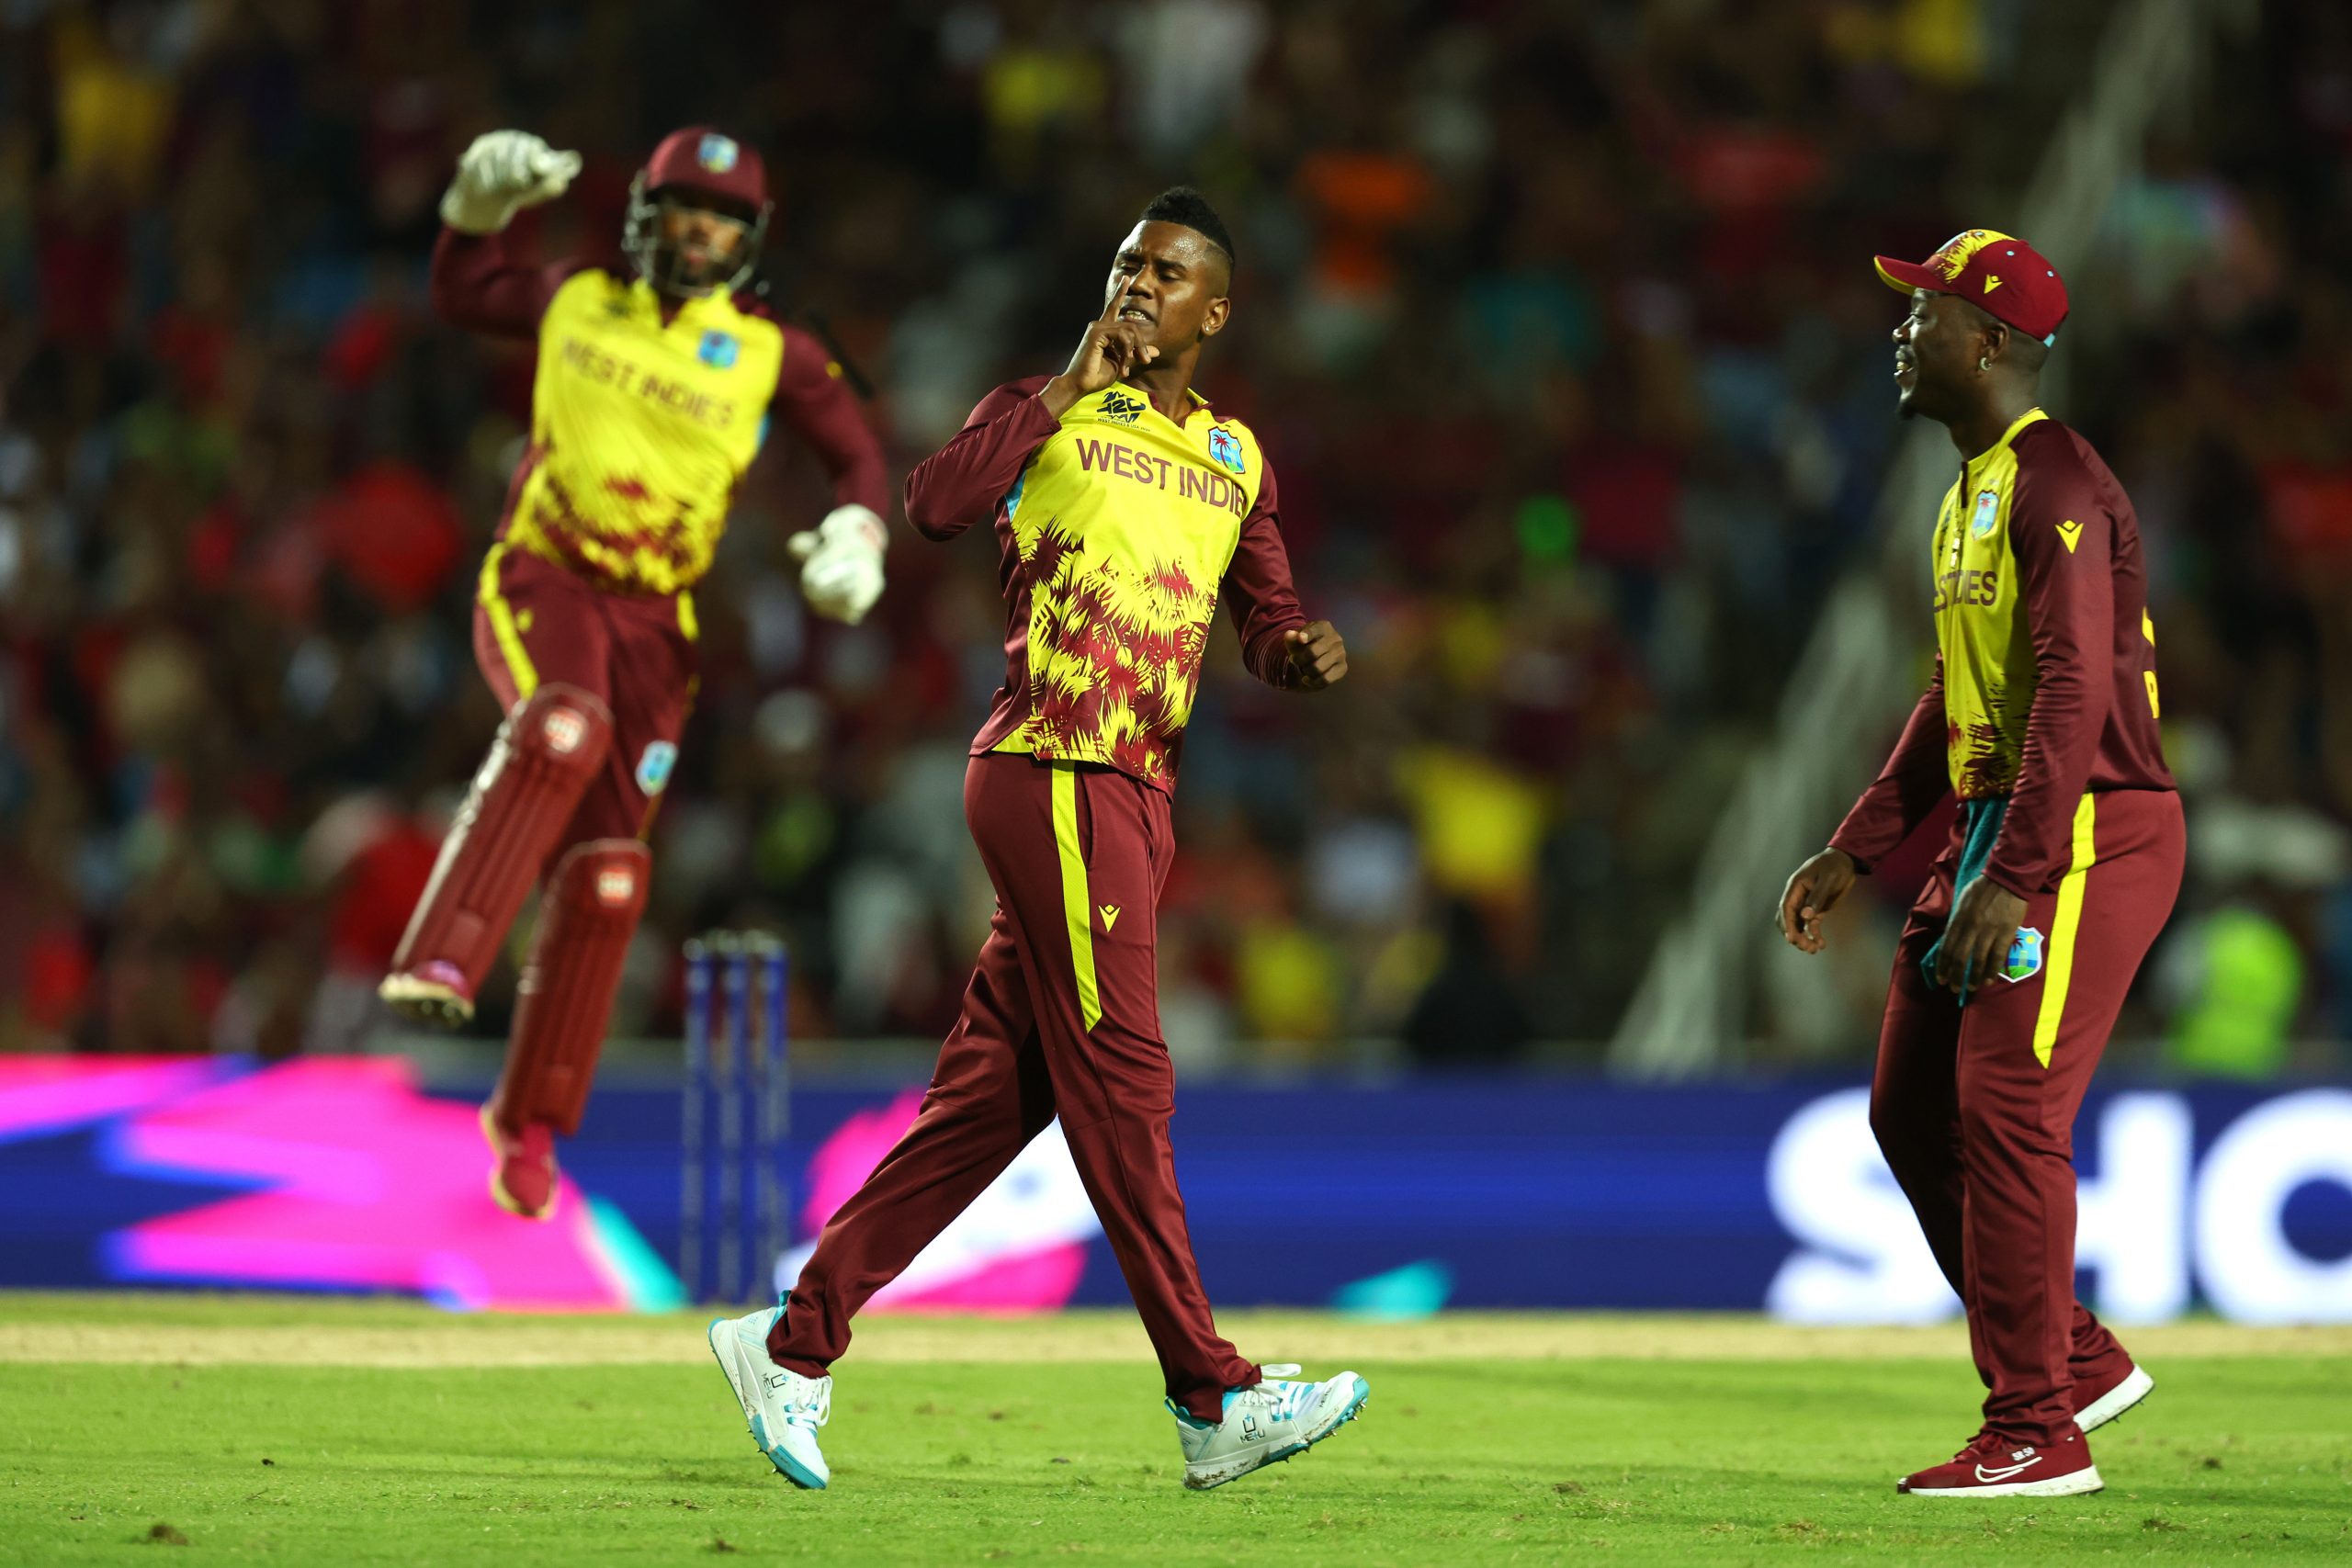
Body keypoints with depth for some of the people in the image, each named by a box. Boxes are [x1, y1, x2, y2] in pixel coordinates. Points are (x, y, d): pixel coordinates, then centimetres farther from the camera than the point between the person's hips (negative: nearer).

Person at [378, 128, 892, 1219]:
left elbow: (857, 457, 8)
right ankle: (438, 964, -45)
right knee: (561, 729, -36)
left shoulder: (773, 354, 5)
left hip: (652, 618, 2)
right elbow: (461, 294, 24)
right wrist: (479, 208, 6)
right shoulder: (574, 303, 8)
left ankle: (529, 1119, 13)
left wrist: (856, 533, -13)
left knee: (607, 874, -1)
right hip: (540, 581, -2)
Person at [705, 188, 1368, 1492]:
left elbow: (1264, 624, 23)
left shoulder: (1236, 457, 19)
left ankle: (795, 1346, 12)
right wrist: (1072, 385, -15)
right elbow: (933, 503, -18)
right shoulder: (1049, 412, 1)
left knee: (989, 1100, 6)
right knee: (1121, 1084, -8)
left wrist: (1303, 652, -1)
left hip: (1138, 798, 7)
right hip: (1049, 775, -7)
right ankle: (1213, 1401, -9)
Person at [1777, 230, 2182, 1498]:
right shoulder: (1971, 492, 19)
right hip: (1990, 832, 10)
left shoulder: (2056, 485, -14)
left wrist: (2016, 876, -29)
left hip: (2083, 836, -10)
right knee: (1914, 1111, 10)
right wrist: (1853, 854, 21)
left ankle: (2036, 1433, -8)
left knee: (2006, 1111, -13)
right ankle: (2077, 1361, 19)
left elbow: (2078, 687, -23)